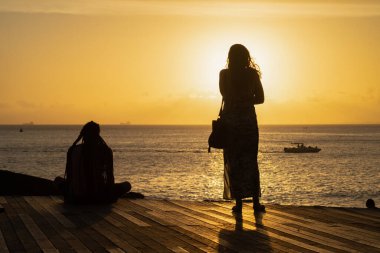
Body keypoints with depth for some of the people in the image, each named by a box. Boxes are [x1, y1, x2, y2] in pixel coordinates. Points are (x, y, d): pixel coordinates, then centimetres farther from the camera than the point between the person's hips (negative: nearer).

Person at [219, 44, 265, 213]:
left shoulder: (224, 74, -3)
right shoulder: (252, 74, 0)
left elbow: (226, 96, 4)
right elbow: (260, 98, 4)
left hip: (230, 119, -1)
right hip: (249, 119, 1)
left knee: (233, 163, 4)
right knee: (250, 161, 8)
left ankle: (238, 202, 0)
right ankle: (256, 201, 3)